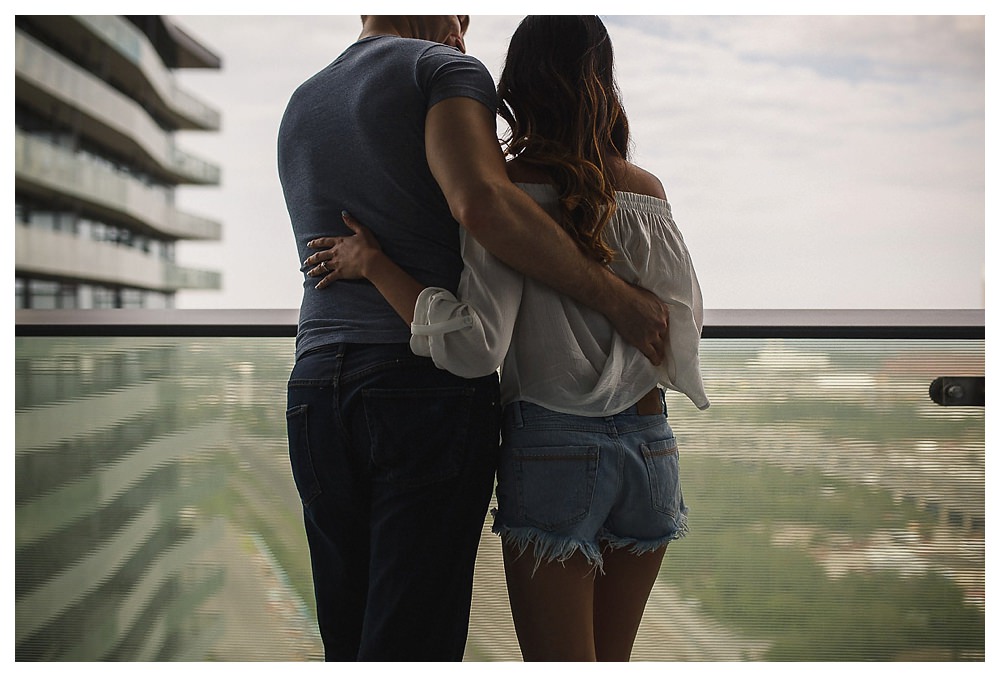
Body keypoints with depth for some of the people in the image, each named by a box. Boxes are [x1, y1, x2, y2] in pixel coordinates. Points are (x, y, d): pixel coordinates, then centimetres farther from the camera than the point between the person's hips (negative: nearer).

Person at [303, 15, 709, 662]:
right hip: (649, 444, 5)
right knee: (611, 662, 18)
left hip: (551, 446, -4)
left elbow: (474, 345, -19)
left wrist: (375, 264, -10)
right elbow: (683, 325, 9)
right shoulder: (648, 190, 4)